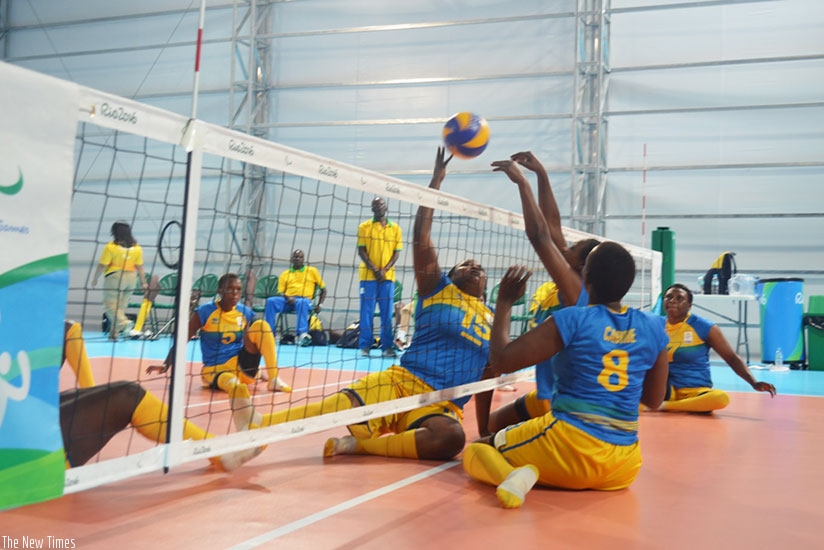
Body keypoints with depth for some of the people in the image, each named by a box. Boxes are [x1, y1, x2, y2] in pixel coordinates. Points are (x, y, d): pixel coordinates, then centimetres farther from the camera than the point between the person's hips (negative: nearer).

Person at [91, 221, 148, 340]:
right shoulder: (137, 248, 5)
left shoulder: (111, 247, -9)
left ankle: (125, 324, -24)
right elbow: (139, 267, 7)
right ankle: (114, 333, 13)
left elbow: (102, 265, -8)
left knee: (110, 305, -3)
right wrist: (143, 282, 12)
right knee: (121, 306, 11)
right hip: (131, 277, 6)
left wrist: (95, 279, 4)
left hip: (115, 277, -6)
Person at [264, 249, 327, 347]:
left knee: (301, 303, -41)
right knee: (271, 301, -29)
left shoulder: (312, 271, 18)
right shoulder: (285, 274, 22)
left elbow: (323, 289, 17)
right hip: (287, 300, 3)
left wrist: (319, 305, 1)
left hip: (305, 300, -2)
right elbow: (280, 292, 13)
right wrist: (287, 297, -11)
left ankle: (302, 334, -56)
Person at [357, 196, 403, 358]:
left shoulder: (395, 228, 9)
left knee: (387, 313, 2)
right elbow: (361, 250, 0)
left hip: (387, 276, 1)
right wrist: (374, 269, -12)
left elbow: (397, 252, 5)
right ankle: (365, 346, 4)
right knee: (367, 312, -1)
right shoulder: (364, 227, 5)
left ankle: (387, 346, 6)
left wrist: (384, 270, -8)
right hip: (368, 275, -1)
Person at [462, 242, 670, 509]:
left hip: (570, 446, -6)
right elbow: (654, 399, 11)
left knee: (475, 450, 13)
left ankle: (514, 475, -15)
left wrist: (504, 301, -1)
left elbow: (501, 361, -11)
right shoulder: (653, 327, 1)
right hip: (624, 466, 6)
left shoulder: (572, 320, -13)